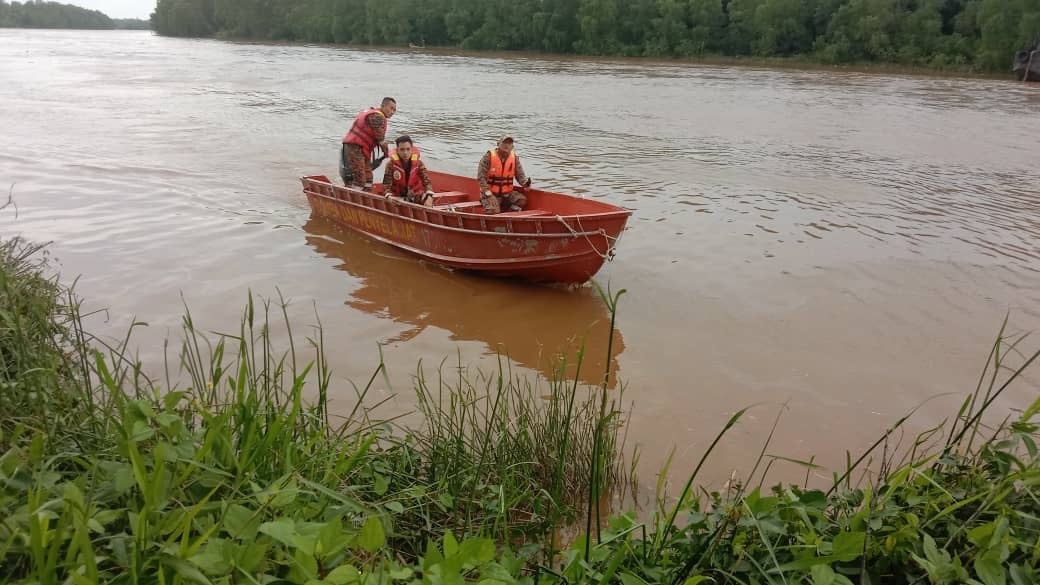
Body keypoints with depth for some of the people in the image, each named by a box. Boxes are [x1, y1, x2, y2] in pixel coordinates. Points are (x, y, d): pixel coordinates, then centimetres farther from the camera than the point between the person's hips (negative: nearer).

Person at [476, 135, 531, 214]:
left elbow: (520, 175, 4)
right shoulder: (489, 156, -10)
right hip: (490, 193, -5)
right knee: (493, 210, -31)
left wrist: (525, 183, -20)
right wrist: (488, 192, -21)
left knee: (522, 199, -21)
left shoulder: (514, 158, 2)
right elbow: (481, 177, -12)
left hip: (507, 193, 5)